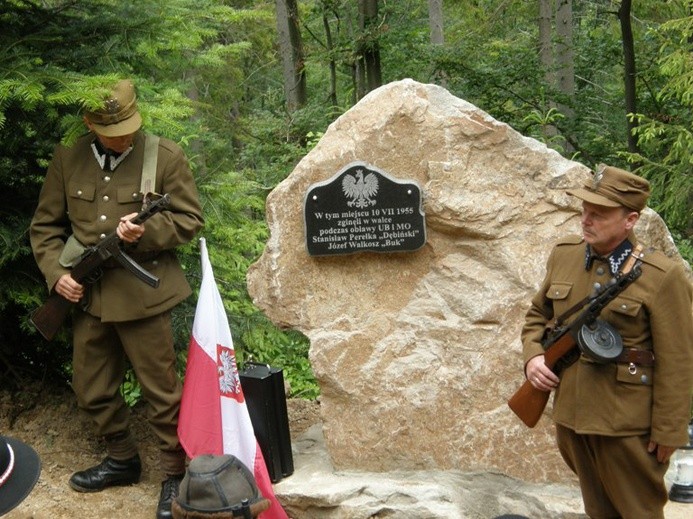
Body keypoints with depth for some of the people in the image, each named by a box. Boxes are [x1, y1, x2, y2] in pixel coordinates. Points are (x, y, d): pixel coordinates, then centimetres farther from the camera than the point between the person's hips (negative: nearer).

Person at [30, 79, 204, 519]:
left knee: (161, 391, 3)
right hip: (87, 295, 4)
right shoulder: (67, 160, 3)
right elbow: (45, 226, 9)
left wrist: (146, 232, -21)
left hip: (143, 295, -4)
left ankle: (176, 473, 20)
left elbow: (190, 220, -4)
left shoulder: (166, 157, -6)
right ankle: (123, 459, 37)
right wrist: (56, 272, -6)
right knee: (92, 390, 16)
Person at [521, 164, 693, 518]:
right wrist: (533, 356, -3)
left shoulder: (662, 277, -16)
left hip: (628, 427, -5)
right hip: (570, 418, 6)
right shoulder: (563, 254, 1)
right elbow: (538, 314, 15)